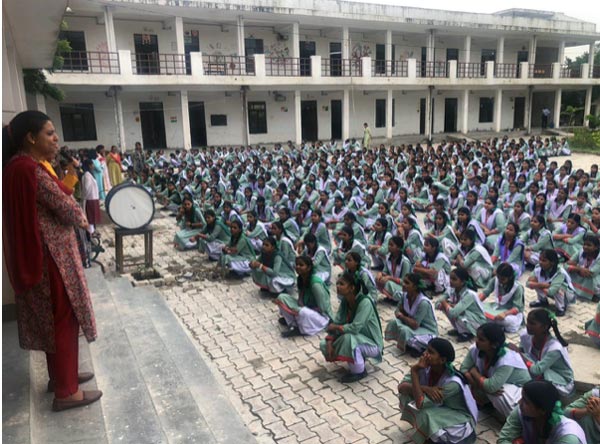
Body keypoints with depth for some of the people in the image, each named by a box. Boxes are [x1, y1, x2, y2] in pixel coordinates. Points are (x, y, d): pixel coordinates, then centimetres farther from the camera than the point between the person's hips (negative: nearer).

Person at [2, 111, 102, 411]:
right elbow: (66, 208, -18)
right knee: (63, 320, 2)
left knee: (52, 318, 20)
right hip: (51, 257, -10)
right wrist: (84, 221, 1)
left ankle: (59, 375, 36)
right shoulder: (29, 169, -22)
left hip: (40, 256, 10)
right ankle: (66, 392, 15)